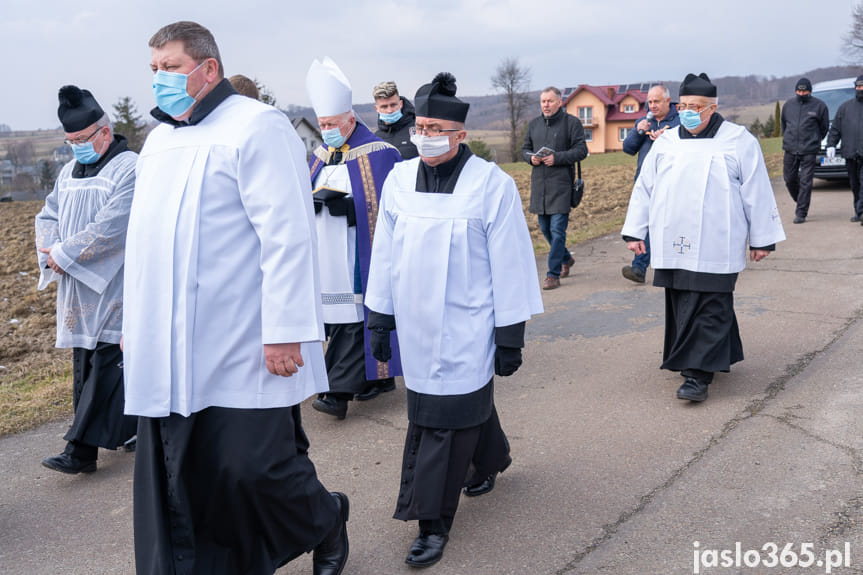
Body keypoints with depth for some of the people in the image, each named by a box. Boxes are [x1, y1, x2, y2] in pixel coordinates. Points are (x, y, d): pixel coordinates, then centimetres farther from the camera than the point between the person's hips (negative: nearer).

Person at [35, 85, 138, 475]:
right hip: (78, 289, 9)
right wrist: (50, 249, -2)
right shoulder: (69, 172, 17)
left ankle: (82, 449, -6)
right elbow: (48, 215, 19)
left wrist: (63, 254, -14)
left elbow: (111, 228, -20)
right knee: (85, 366, 11)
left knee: (105, 367, -7)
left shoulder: (130, 169, -11)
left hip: (112, 291, -9)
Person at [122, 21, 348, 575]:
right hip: (169, 355, 8)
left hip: (241, 354, -7)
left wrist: (285, 331, -20)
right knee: (179, 485, 9)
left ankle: (326, 524, 27)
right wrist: (136, 323, 24)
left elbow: (287, 235, -16)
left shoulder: (256, 126, -8)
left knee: (252, 469, -2)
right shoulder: (160, 138, 18)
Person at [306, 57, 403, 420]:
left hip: (360, 254, -7)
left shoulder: (377, 154, -7)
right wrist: (312, 200, -3)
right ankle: (379, 377, 24)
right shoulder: (322, 155, 14)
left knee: (354, 321, -7)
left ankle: (339, 392, -7)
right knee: (339, 316, 10)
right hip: (329, 254, 7)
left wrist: (343, 202, -20)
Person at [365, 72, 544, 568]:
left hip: (465, 328, -4)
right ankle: (491, 458, 47)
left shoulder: (492, 185, -11)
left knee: (446, 420, -2)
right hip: (416, 324, 5)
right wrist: (379, 318, 12)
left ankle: (434, 523, 11)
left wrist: (510, 337, -7)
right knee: (466, 403, 18)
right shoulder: (399, 179, 3)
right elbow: (385, 254, 10)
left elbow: (510, 266, -8)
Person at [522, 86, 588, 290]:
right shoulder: (534, 124, 14)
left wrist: (557, 158, -18)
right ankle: (566, 258, 37)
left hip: (561, 184, -6)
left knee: (557, 230, -8)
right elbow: (525, 149, 19)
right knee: (545, 228, 14)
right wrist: (531, 157, -4)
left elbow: (581, 150, -7)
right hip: (539, 184, 6)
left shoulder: (572, 122, -2)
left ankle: (553, 274, -4)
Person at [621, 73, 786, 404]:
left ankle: (697, 374, -4)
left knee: (708, 310, -6)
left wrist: (762, 238, 2)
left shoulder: (739, 141, 1)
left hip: (715, 249, -4)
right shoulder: (665, 142, 12)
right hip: (672, 246, 5)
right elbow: (644, 188, 14)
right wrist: (634, 231, 11)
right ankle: (717, 358, 25)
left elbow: (757, 193, 3)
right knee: (681, 308, 9)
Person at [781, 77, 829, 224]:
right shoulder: (788, 105, 8)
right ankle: (800, 202, 33)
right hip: (790, 150, 4)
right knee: (789, 179, 7)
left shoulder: (819, 106, -1)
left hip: (809, 151, -3)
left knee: (805, 182, -6)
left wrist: (815, 141, 13)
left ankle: (801, 213, -2)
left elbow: (824, 127, 9)